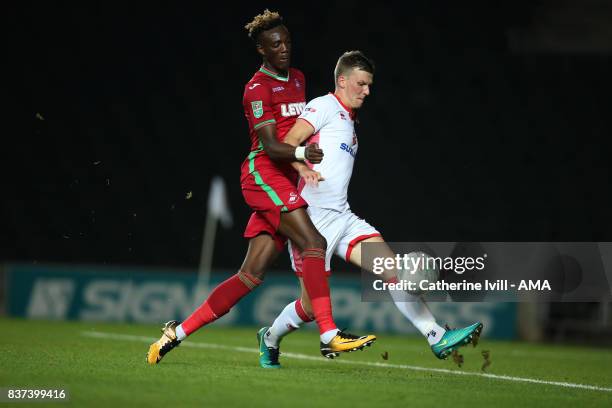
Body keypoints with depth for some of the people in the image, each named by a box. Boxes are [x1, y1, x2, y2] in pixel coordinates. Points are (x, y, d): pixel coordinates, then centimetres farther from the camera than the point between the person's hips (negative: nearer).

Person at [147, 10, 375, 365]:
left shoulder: (298, 79, 18)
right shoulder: (258, 88, -8)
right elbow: (270, 146, -18)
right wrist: (301, 153, -35)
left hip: (286, 180, 8)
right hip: (264, 174, -8)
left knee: (252, 275, 3)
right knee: (314, 243, -22)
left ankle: (178, 333, 7)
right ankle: (330, 336, -28)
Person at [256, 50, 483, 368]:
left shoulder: (349, 121, 24)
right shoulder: (325, 106, -3)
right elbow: (288, 143, -17)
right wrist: (303, 167, -34)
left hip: (341, 217, 8)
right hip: (311, 217, -8)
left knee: (391, 265, -10)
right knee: (311, 306, -4)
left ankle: (438, 338, -15)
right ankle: (270, 339, 24)